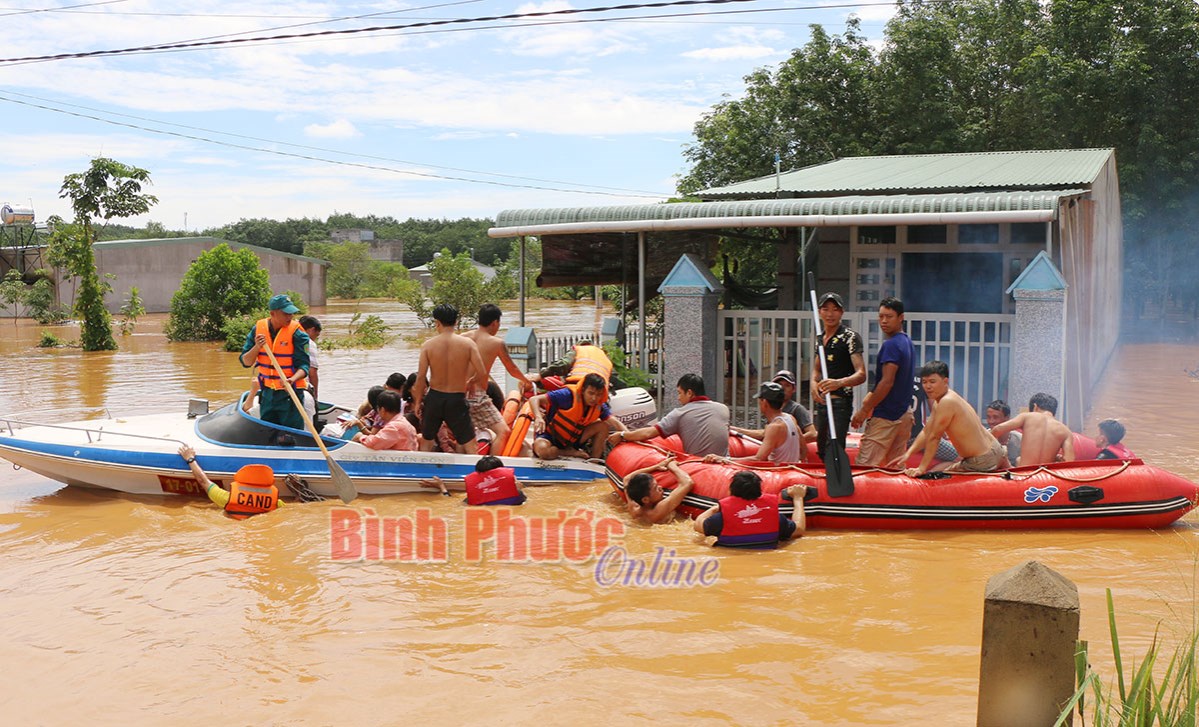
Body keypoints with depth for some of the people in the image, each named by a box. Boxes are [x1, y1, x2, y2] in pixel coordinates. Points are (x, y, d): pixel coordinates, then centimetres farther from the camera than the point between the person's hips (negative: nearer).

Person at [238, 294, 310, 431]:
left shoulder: (297, 333, -11)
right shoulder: (258, 328, 1)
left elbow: (303, 365, -14)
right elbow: (246, 362, 1)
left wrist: (292, 380, -34)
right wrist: (257, 347, -18)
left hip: (290, 393, -4)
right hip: (267, 392, 4)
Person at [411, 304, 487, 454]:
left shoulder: (427, 345, -6)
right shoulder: (468, 343, -8)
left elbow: (420, 377, -8)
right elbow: (482, 373, -10)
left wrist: (418, 401, 5)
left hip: (434, 398, 1)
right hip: (457, 399, -1)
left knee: (426, 441, 20)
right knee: (470, 445, 6)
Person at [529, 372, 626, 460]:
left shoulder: (599, 406, -9)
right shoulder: (569, 395, -26)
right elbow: (534, 400, -27)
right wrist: (538, 418, -46)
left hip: (573, 440, 5)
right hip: (551, 437, -5)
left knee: (603, 426, -11)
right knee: (542, 449, -40)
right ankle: (571, 453, -11)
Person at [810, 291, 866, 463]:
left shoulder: (850, 337, -10)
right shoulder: (819, 338, 12)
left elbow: (861, 374, -19)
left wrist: (839, 383, -38)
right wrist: (813, 384, 0)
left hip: (840, 402, -8)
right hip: (821, 401, 8)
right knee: (821, 451, 13)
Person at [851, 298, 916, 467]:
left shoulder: (891, 345, -16)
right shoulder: (907, 342, 14)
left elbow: (887, 382, -21)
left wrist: (864, 410, -16)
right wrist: (870, 398, 23)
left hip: (886, 416, -10)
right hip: (904, 414, 10)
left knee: (864, 466, -10)